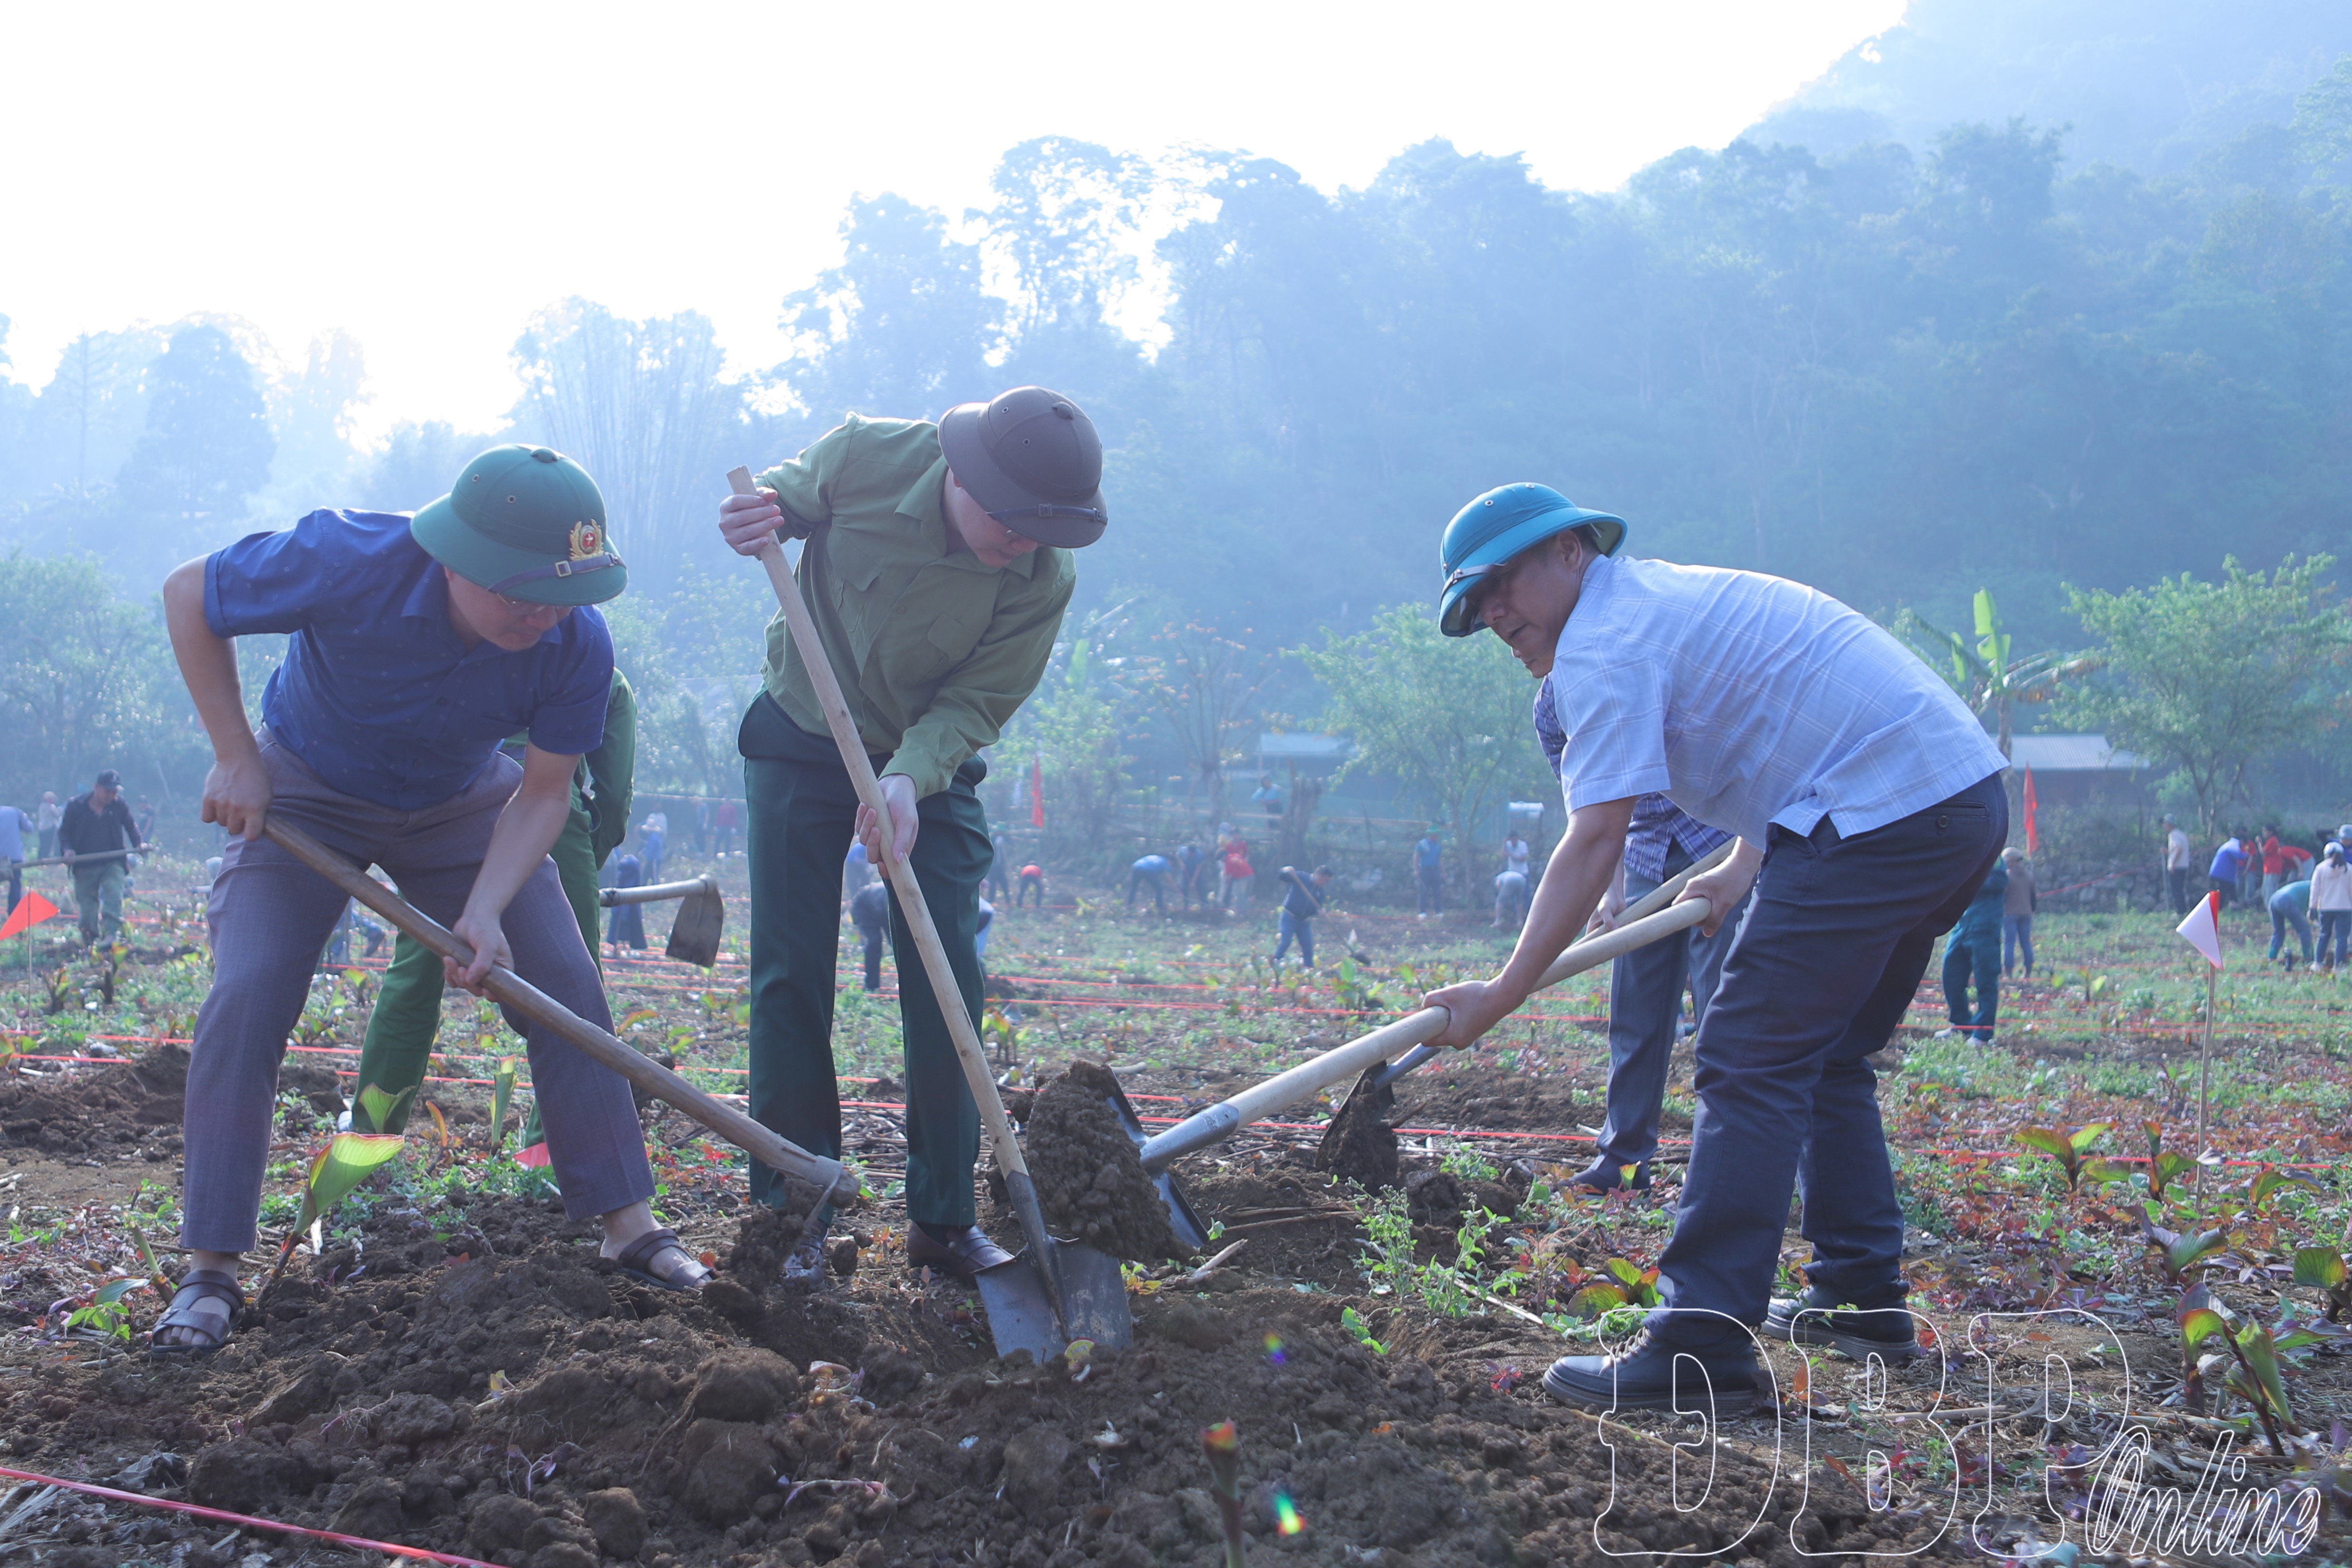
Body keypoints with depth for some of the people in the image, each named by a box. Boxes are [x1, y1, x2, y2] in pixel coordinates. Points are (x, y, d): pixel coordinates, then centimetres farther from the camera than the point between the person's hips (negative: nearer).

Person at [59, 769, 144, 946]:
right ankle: (89, 945, 17)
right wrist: (67, 850, -12)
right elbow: (64, 831, 6)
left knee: (114, 898, -23)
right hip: (84, 866, 0)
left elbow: (130, 826, 17)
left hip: (112, 864, 0)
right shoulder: (75, 806, -3)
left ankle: (111, 935, -30)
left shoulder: (120, 805, 1)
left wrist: (139, 843, 1)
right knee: (87, 907, 3)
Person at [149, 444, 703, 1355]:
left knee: (565, 987, -5)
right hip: (304, 792, -2)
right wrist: (235, 757, -19)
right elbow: (188, 596, -19)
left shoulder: (577, 645, -29)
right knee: (246, 998, -16)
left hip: (462, 804, 3)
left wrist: (485, 911, -30)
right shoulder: (350, 562, -37)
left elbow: (543, 793, -15)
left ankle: (626, 1223, 7)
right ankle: (209, 1271, -7)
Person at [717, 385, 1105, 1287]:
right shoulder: (865, 457, -23)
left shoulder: (1044, 581, -22)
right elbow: (784, 498, -1)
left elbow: (974, 706, -18)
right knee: (790, 977, -2)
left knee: (946, 988, -4)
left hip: (932, 766, 0)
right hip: (801, 744, 0)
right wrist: (760, 517, -25)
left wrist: (908, 779, -36)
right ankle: (797, 1208, 8)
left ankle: (943, 1215, 9)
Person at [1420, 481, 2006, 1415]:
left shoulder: (1603, 643, -7)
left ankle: (1701, 1352, -14)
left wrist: (1501, 995, -15)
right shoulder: (1671, 597, 23)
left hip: (1881, 815, -10)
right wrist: (1742, 873, 28)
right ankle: (1861, 1296, 26)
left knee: (1751, 1066, -11)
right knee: (1825, 1058, 21)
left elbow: (1595, 843, -16)